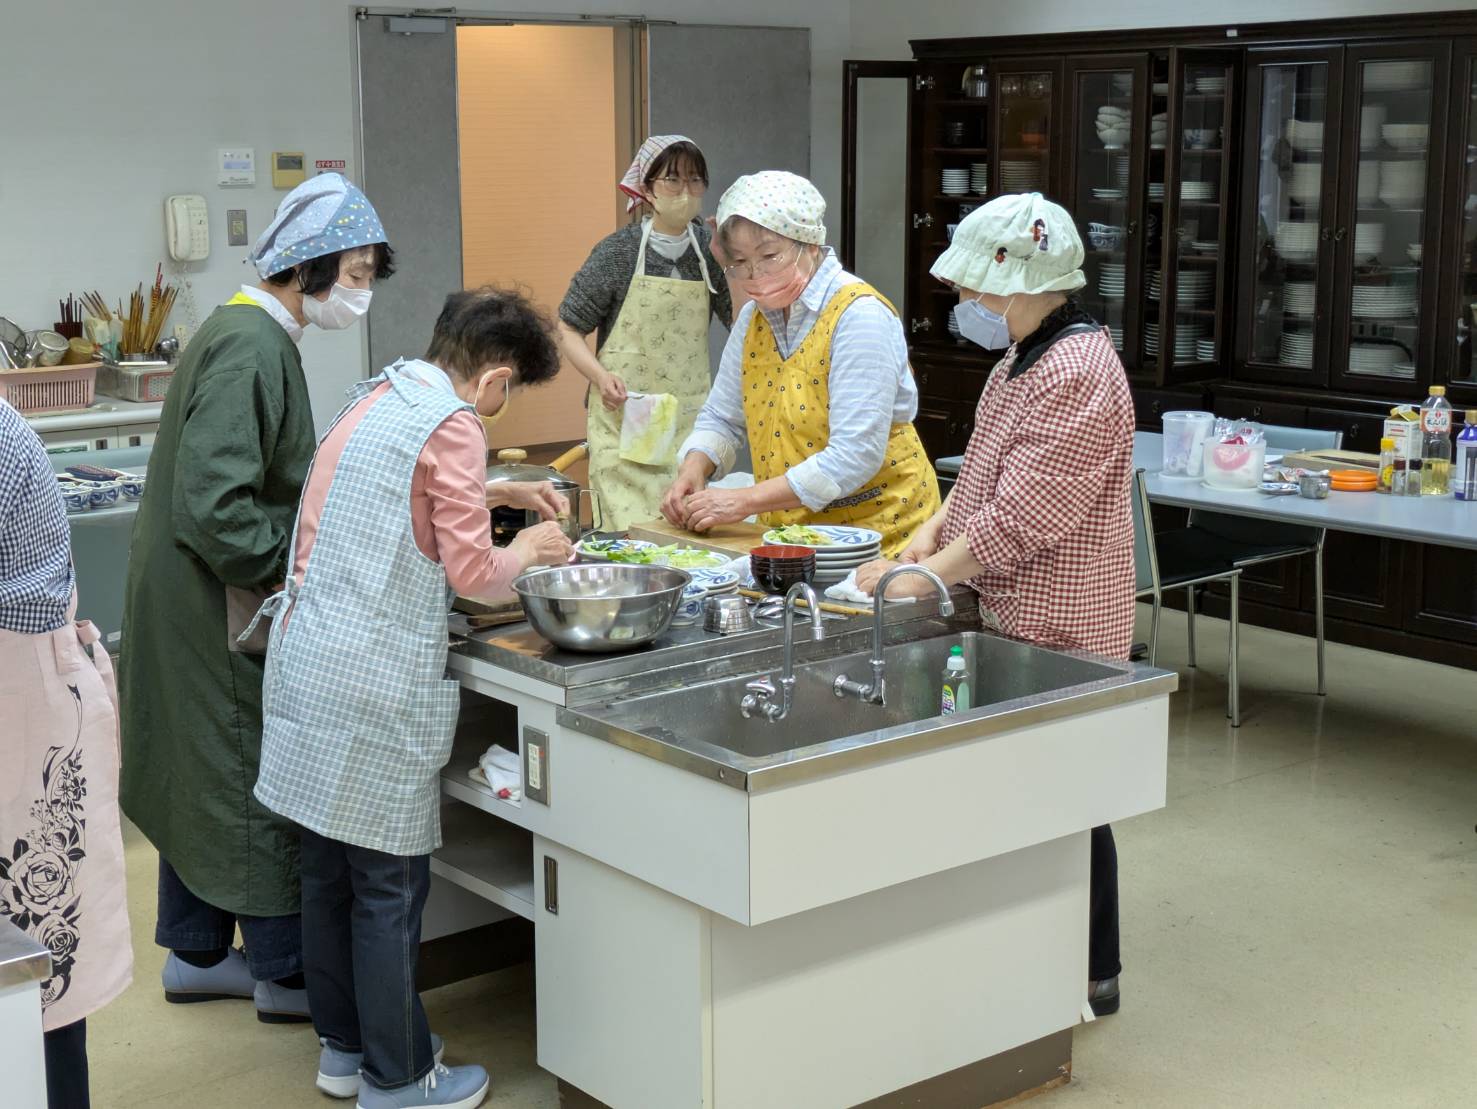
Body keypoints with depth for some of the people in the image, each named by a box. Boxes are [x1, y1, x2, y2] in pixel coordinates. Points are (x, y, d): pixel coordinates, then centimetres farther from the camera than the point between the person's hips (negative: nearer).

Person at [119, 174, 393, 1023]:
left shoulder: (251, 333, 11)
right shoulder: (253, 349, -21)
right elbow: (212, 507, -28)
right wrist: (298, 571, -18)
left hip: (190, 602, 10)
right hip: (217, 607, -10)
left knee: (203, 775, 18)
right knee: (257, 780, 1)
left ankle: (196, 953, 31)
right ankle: (285, 973, 15)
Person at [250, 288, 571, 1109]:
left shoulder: (376, 399, 14)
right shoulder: (452, 428, -13)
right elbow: (474, 573, -12)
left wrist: (502, 491, 29)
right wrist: (529, 549, 6)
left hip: (307, 663, 9)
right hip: (374, 681, -9)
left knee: (328, 870, 16)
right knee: (389, 884, 2)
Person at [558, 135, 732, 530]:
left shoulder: (709, 247, 6)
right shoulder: (618, 252, -4)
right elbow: (568, 329, 2)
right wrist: (600, 376, -15)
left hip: (691, 419, 3)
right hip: (626, 418, -3)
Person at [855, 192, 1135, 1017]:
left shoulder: (1077, 375, -21)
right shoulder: (1024, 360, 13)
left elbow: (1020, 516, -25)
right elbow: (983, 478, 19)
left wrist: (919, 581, -20)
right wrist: (932, 535, 3)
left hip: (1057, 630, -10)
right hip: (1015, 618, 10)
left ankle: (1090, 976, 15)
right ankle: (1086, 970, 27)